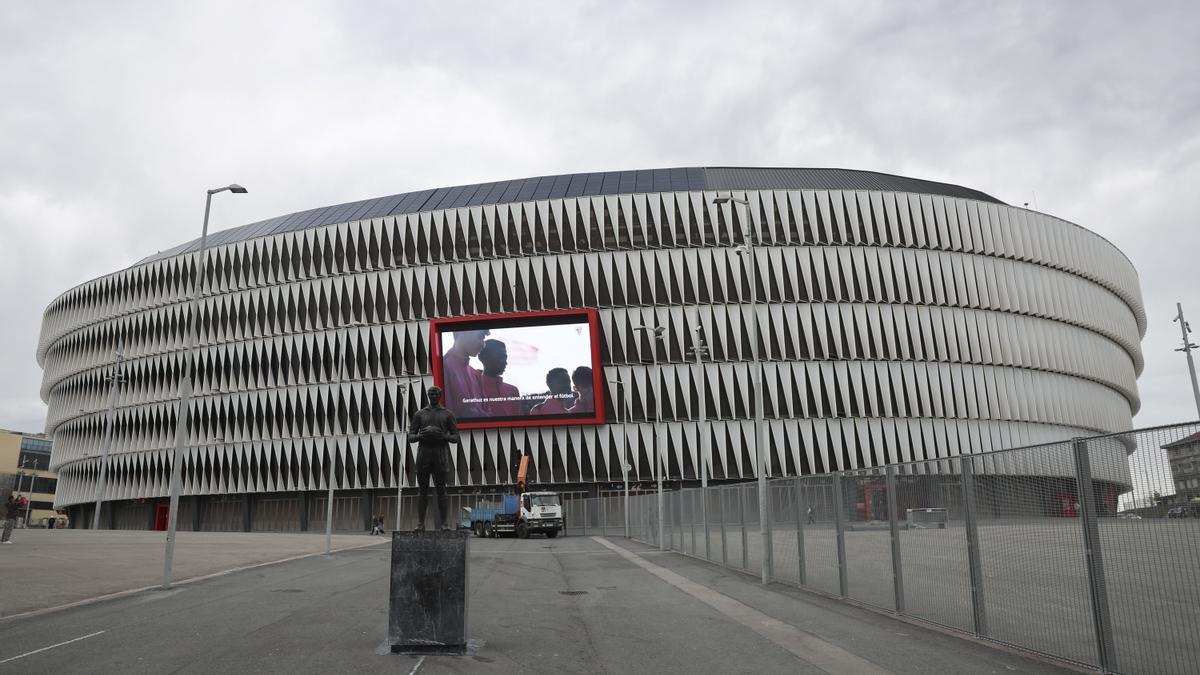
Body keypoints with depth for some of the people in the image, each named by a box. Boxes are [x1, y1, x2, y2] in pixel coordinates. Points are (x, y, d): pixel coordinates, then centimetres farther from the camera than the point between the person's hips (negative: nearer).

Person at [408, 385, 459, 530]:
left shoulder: (448, 414, 11)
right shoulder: (420, 414, 14)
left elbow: (456, 437, 8)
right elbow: (410, 437, 12)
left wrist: (444, 436, -13)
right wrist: (419, 436, -11)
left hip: (441, 453, -1)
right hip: (424, 452, 1)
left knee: (441, 488, -4)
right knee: (422, 489, -1)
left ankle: (444, 522, -5)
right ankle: (420, 523, -2)